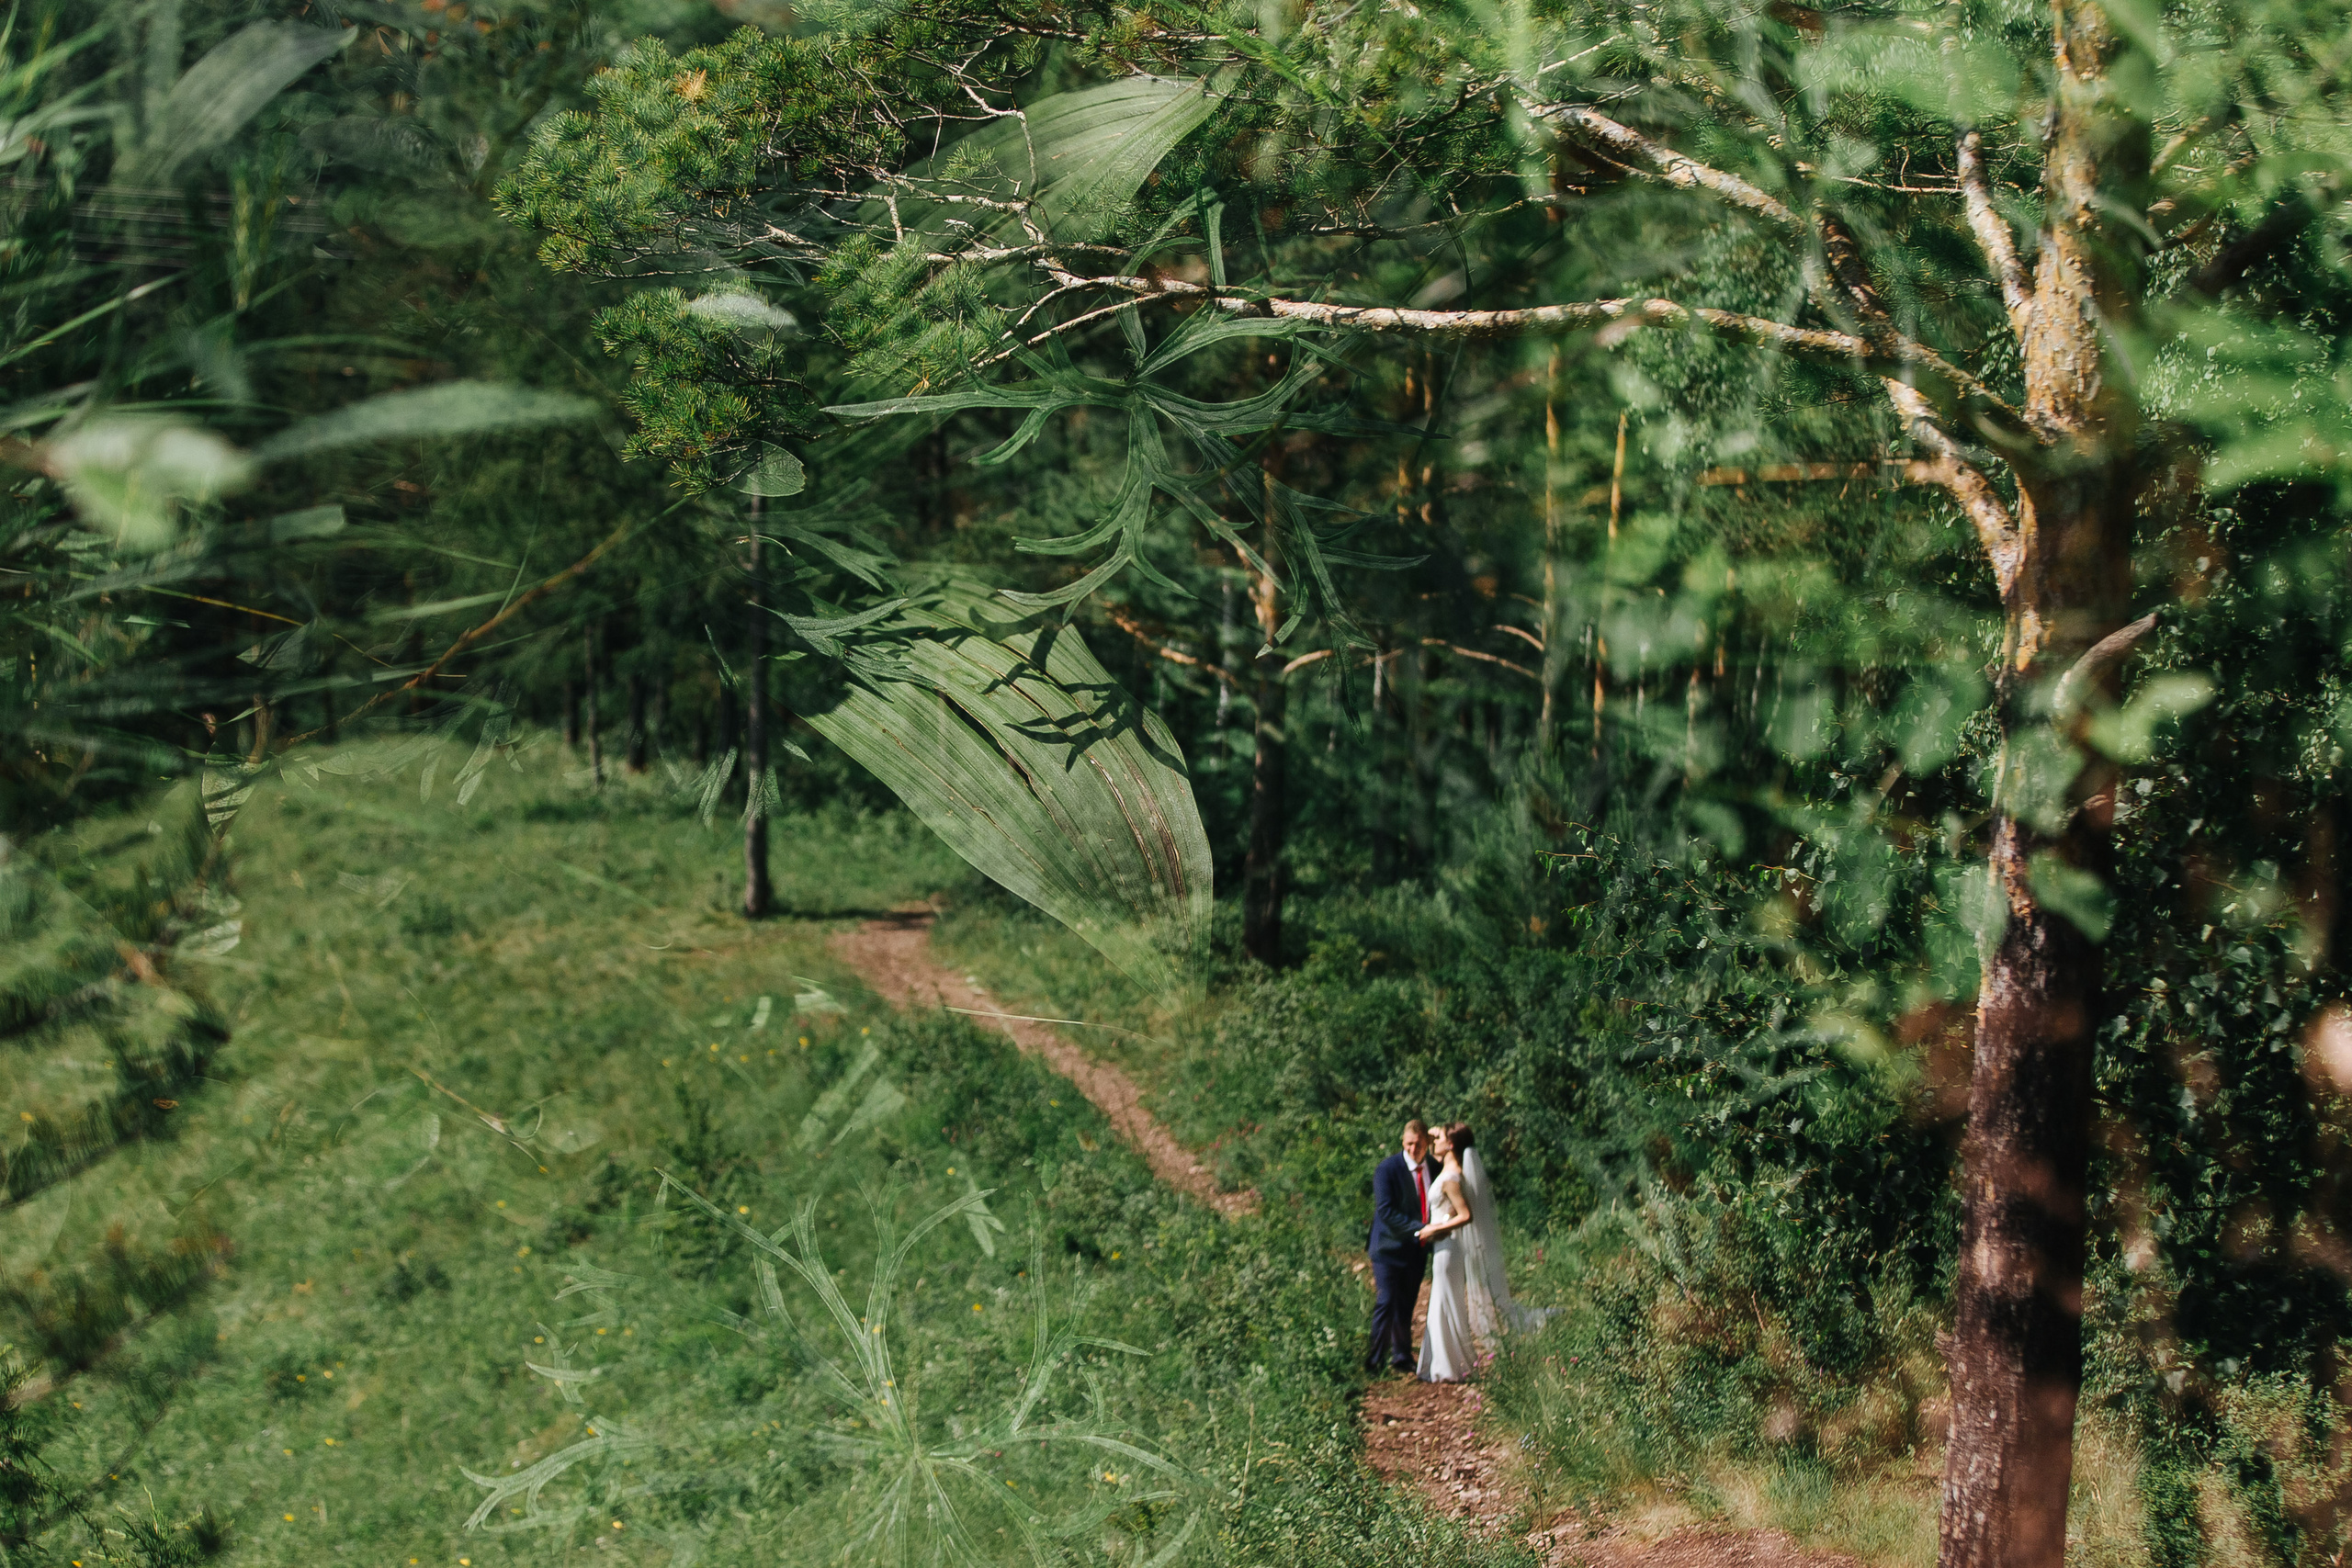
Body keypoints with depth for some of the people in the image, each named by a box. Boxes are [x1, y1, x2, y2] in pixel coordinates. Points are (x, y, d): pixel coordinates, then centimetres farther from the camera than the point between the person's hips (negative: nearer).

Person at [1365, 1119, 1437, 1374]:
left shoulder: (1434, 1169, 6)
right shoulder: (1388, 1169, -11)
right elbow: (1385, 1210, -18)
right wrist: (1419, 1228, -25)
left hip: (1417, 1249, 5)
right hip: (1390, 1246, -5)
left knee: (1406, 1306, 12)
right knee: (1387, 1303, -11)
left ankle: (1402, 1359, 22)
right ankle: (1374, 1361, -4)